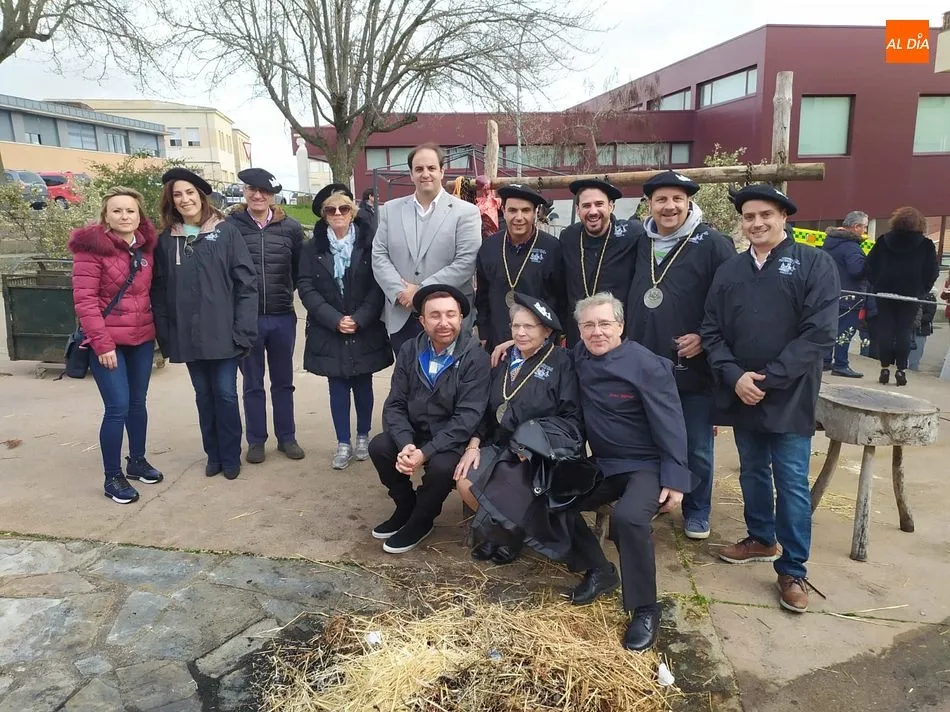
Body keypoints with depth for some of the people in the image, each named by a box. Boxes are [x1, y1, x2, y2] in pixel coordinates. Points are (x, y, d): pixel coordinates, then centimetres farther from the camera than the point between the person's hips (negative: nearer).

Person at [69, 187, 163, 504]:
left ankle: (137, 460, 32)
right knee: (117, 407, -6)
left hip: (142, 339, 6)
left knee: (138, 403, 15)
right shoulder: (92, 247, -11)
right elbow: (84, 299, -15)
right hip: (107, 342, -5)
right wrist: (102, 343, -18)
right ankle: (113, 477, 8)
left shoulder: (145, 246, 6)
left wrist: (155, 327, 6)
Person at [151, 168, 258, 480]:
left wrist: (243, 329, -12)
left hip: (222, 332, -3)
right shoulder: (165, 240, 6)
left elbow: (247, 282, -7)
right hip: (187, 335, 3)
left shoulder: (226, 232, -3)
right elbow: (159, 291, 5)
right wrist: (165, 336, 0)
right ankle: (213, 454, 27)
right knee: (204, 396, 13)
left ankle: (230, 457, 20)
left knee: (226, 394, 4)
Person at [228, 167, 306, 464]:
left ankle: (287, 437, 27)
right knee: (253, 384, 11)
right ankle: (256, 441, 24)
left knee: (283, 381, 14)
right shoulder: (230, 225, -4)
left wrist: (285, 293, 5)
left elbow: (301, 269, 8)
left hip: (282, 317, 1)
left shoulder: (290, 227, -1)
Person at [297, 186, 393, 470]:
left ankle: (363, 437, 25)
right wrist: (335, 319, -14)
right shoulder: (312, 248, 1)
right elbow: (306, 288, -4)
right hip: (329, 331, 1)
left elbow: (378, 285, -5)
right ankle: (343, 444, 15)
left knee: (363, 384, 10)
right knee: (337, 387, 5)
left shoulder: (368, 243, -3)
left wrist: (359, 319, -15)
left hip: (365, 330, -1)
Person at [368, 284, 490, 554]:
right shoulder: (409, 351, -3)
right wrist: (406, 444, -24)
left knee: (441, 466, -32)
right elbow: (395, 405, -4)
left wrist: (425, 452, -29)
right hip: (415, 433, 5)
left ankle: (421, 521, 1)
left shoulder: (476, 357, -17)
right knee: (379, 447, -19)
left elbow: (467, 416, -23)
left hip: (454, 439, -4)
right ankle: (406, 506, 9)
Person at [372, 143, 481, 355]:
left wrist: (422, 290, -15)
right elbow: (379, 256, 5)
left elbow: (466, 262, -11)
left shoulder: (465, 212, -3)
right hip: (400, 317, 3)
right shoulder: (391, 210, 10)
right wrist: (400, 292, -10)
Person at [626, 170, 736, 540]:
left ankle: (696, 511, 29)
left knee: (696, 447, 9)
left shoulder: (712, 244, -9)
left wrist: (707, 337, -15)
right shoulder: (638, 243, 6)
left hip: (693, 367, -4)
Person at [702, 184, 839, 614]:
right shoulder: (729, 271, 9)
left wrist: (768, 379, -16)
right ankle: (761, 540, 37)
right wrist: (734, 377, -11)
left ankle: (792, 571, 15)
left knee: (792, 484, 1)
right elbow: (712, 332, 5)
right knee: (752, 474, 17)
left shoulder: (815, 263, -4)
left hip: (789, 398, -4)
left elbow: (820, 333, -12)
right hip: (740, 396, 4)